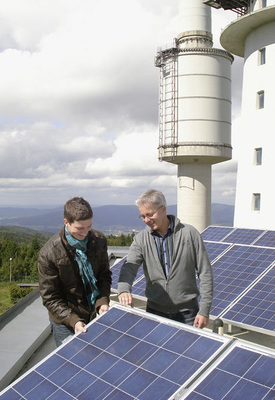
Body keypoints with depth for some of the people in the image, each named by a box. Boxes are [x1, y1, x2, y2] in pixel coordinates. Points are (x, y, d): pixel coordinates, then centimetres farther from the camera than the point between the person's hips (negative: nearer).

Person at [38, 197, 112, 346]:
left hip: (97, 316, 4)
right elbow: (50, 298, -14)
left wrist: (103, 301, -11)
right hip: (66, 323, -4)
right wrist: (73, 320, -23)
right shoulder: (48, 253, -19)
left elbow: (105, 274, 5)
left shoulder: (99, 240, -6)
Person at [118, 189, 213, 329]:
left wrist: (204, 310, -8)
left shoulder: (189, 233, -6)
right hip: (154, 310, 2)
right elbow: (129, 266, -17)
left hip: (187, 312, -2)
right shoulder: (141, 239, -1)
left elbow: (205, 273, -5)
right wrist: (124, 289, -39)